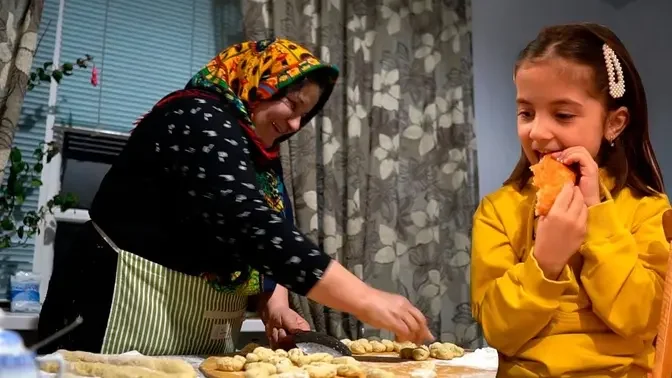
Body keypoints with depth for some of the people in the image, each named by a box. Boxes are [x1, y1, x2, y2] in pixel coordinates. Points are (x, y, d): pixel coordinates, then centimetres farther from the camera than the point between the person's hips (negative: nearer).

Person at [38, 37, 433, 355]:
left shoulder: (261, 156, 11)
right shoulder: (199, 120, -17)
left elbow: (272, 236, 9)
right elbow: (248, 225, -30)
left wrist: (275, 304, -12)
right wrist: (365, 301, -32)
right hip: (129, 312, -9)